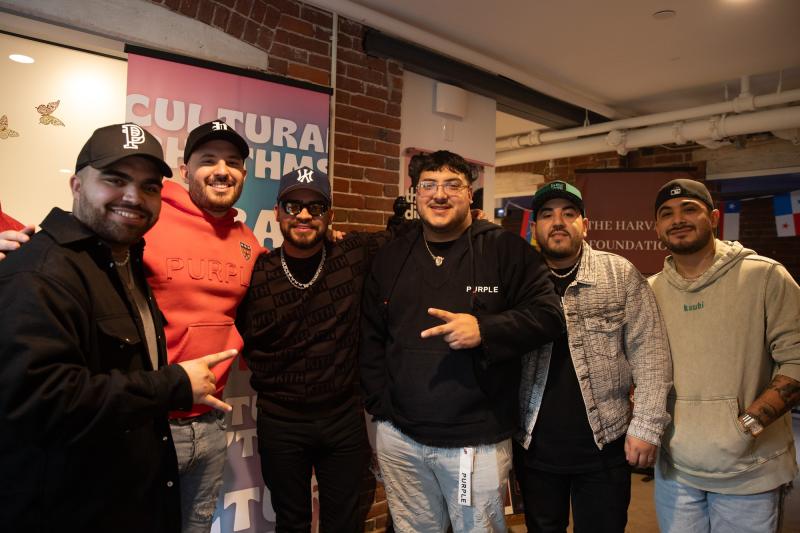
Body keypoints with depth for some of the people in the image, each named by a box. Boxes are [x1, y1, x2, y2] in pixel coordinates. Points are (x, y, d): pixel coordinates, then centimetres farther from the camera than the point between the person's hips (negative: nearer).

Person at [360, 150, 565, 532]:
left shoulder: (506, 250, -4)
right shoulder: (390, 258, 8)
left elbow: (549, 314, -7)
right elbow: (371, 339, 11)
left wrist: (484, 329, -23)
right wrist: (380, 406, 5)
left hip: (478, 441, -3)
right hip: (400, 437, 4)